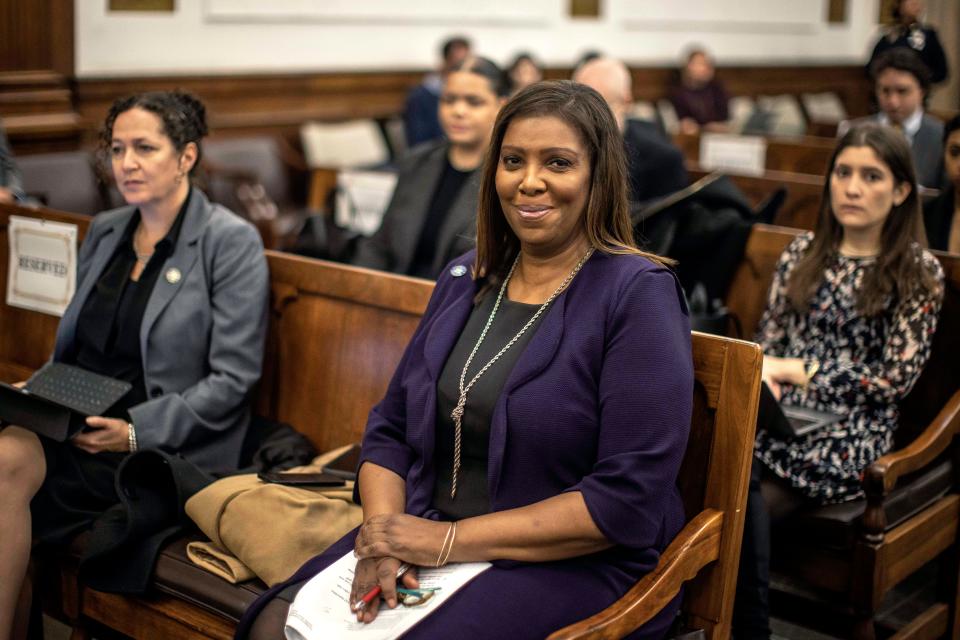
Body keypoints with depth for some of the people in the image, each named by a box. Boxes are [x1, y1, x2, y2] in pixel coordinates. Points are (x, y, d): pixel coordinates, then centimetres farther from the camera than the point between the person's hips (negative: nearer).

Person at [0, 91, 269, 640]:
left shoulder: (232, 242, -6)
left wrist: (137, 432, -19)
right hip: (75, 425, 6)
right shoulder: (104, 231, 14)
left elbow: (232, 378, -11)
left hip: (166, 450, -6)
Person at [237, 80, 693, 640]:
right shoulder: (465, 279, 9)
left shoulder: (639, 294, -10)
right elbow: (391, 429, 11)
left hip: (576, 567, -5)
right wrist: (383, 529, -10)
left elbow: (629, 500, -17)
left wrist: (452, 541, -18)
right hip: (425, 536, 5)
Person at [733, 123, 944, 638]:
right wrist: (763, 376, -7)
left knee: (748, 504, -29)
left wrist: (799, 372, -8)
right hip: (778, 414, 4)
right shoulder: (803, 253, 15)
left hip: (848, 433, -3)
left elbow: (895, 378, -3)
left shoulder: (919, 273, 2)